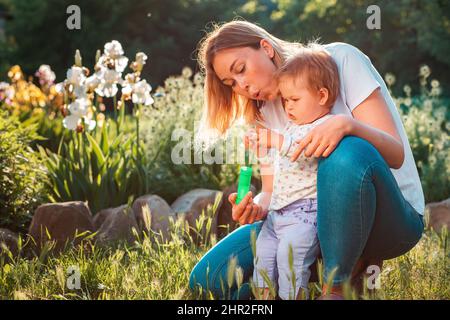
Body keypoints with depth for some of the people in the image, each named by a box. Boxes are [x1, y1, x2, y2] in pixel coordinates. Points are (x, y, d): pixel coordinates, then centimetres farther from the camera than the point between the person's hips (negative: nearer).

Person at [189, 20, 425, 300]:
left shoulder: (340, 59, -7)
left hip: (392, 218, -5)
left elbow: (396, 155, -15)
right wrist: (257, 209, -18)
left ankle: (336, 288, -21)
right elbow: (273, 192, 6)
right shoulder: (264, 112, 10)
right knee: (207, 279, -12)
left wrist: (346, 124, -35)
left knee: (348, 152, -39)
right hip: (315, 223, 5)